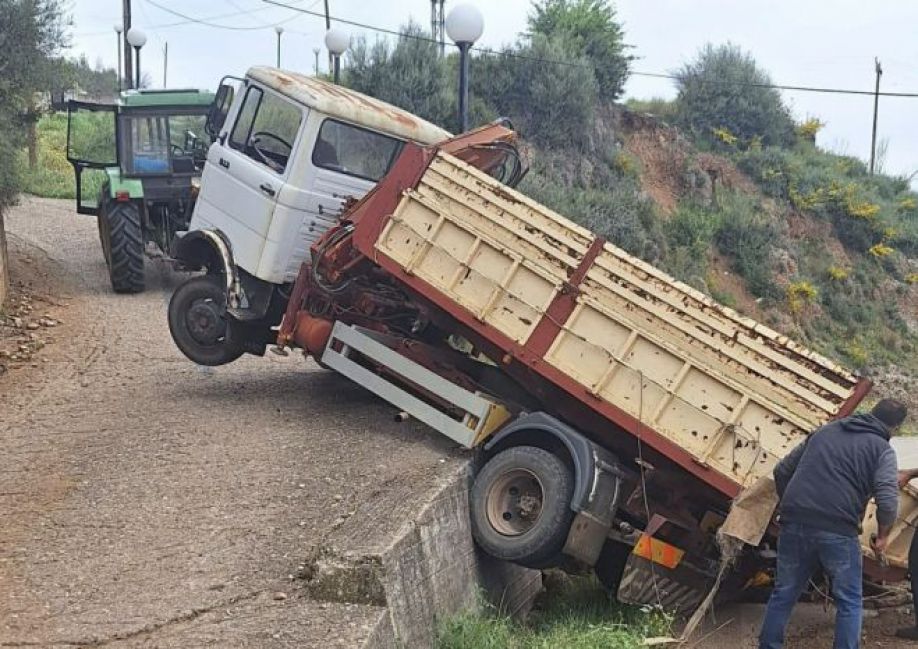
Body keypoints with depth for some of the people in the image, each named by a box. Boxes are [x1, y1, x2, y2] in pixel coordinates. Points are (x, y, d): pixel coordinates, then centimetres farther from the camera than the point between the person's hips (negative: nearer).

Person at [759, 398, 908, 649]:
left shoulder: (824, 430, 21)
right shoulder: (882, 449, 5)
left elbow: (782, 471, 24)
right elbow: (888, 501, -10)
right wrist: (882, 536, 7)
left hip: (794, 524, 4)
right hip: (837, 531, -4)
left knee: (783, 594, 18)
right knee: (849, 603, 11)